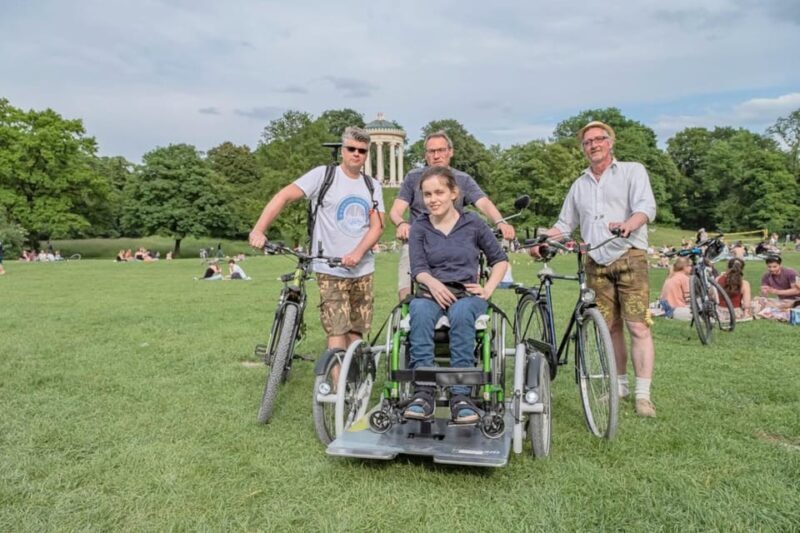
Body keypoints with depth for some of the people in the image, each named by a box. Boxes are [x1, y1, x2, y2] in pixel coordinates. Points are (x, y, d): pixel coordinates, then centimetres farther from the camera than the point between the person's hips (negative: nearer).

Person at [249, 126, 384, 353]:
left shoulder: (372, 186, 9)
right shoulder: (324, 175, -5)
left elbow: (377, 226, 0)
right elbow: (284, 196, -12)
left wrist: (358, 253, -18)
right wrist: (259, 230, -25)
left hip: (363, 270, 5)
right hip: (331, 271, -4)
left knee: (356, 333, 11)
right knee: (338, 332, -9)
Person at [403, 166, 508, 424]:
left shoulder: (473, 224, 8)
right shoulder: (419, 228, 10)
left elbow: (500, 259, 15)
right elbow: (418, 268, -2)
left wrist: (488, 289, -1)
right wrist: (433, 282, -24)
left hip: (467, 293, -1)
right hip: (432, 292, 1)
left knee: (461, 313, -37)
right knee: (419, 311, -36)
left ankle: (461, 395, -36)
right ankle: (422, 392, -38)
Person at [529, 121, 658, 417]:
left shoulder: (633, 171, 7)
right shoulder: (579, 185, 21)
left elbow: (647, 207, -9)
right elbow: (564, 225, 21)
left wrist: (628, 224, -31)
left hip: (629, 256, -4)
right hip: (597, 263, 4)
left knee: (638, 326, -10)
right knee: (609, 327, 7)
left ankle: (643, 395, -5)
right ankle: (620, 385, 20)